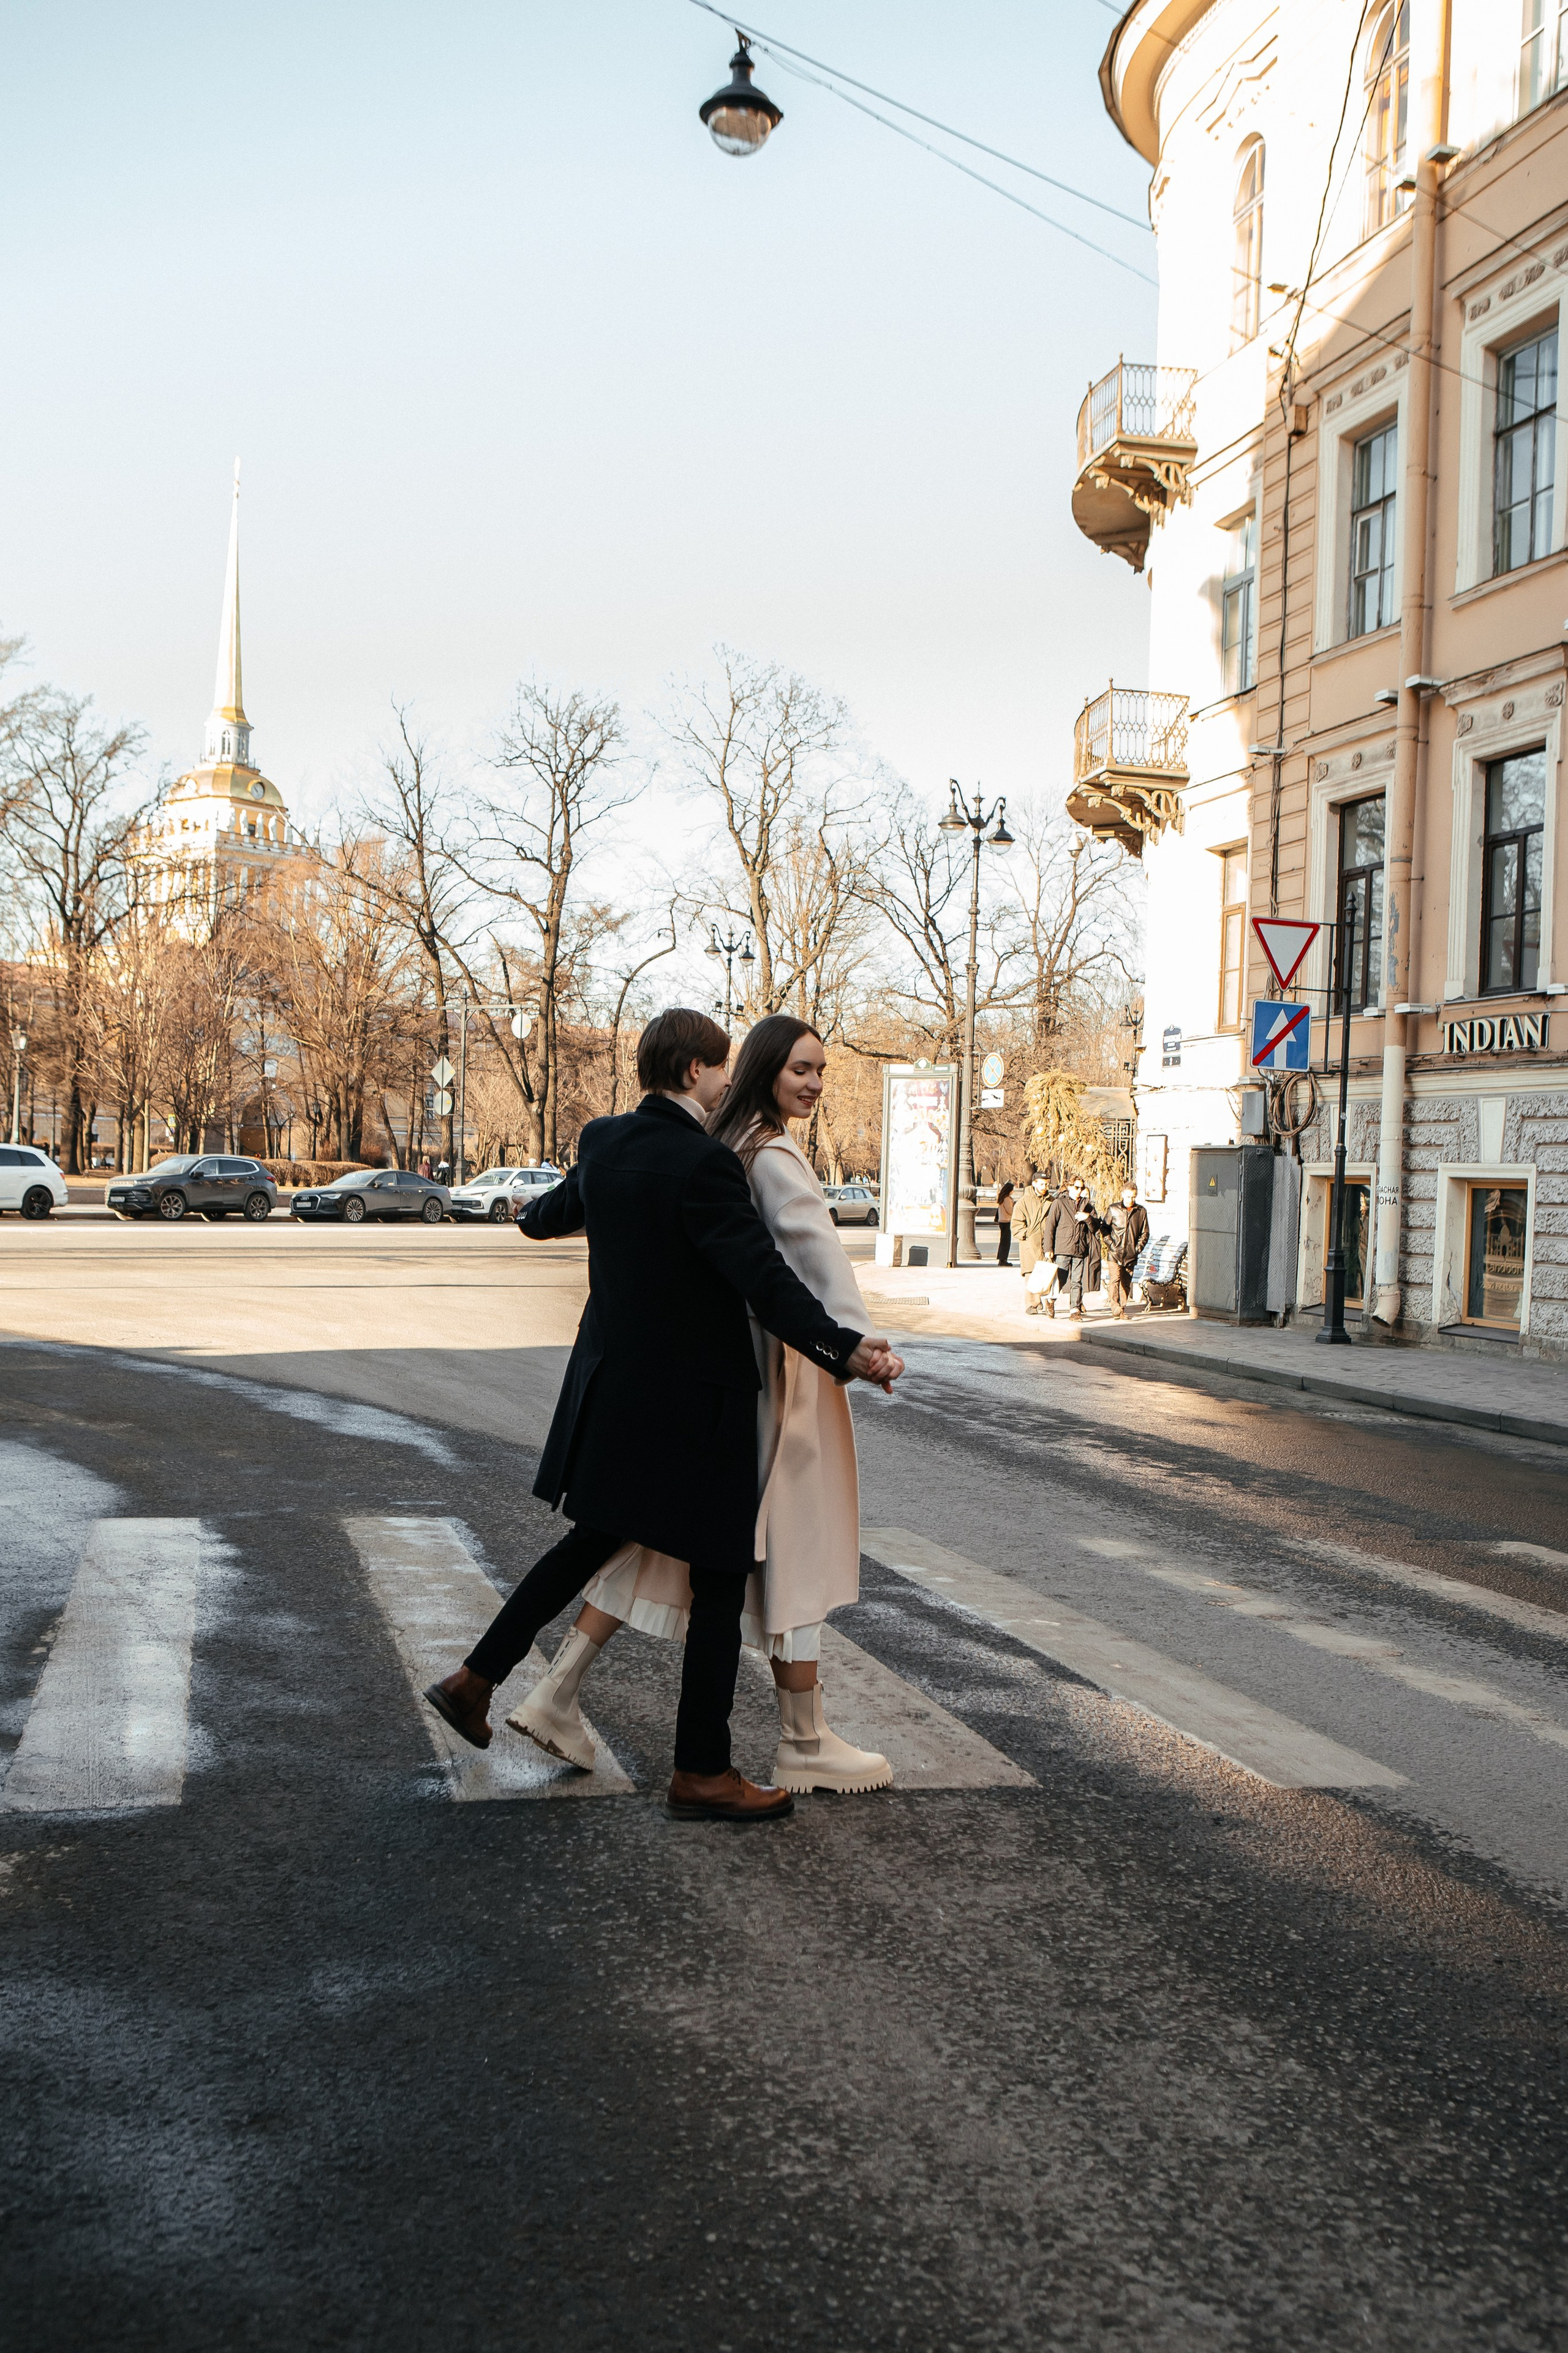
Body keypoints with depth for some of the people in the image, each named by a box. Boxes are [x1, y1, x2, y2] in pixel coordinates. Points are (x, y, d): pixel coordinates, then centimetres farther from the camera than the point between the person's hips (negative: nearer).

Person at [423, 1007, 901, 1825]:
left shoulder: (603, 1141, 4)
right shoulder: (704, 1164, -21)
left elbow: (564, 1208, 26)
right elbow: (764, 1276, -26)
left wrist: (535, 1216, 49)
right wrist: (846, 1351, -25)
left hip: (613, 1385, 8)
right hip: (695, 1397, -8)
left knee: (593, 1540, 25)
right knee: (720, 1580, 4)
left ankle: (474, 1681, 32)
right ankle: (701, 1773, 12)